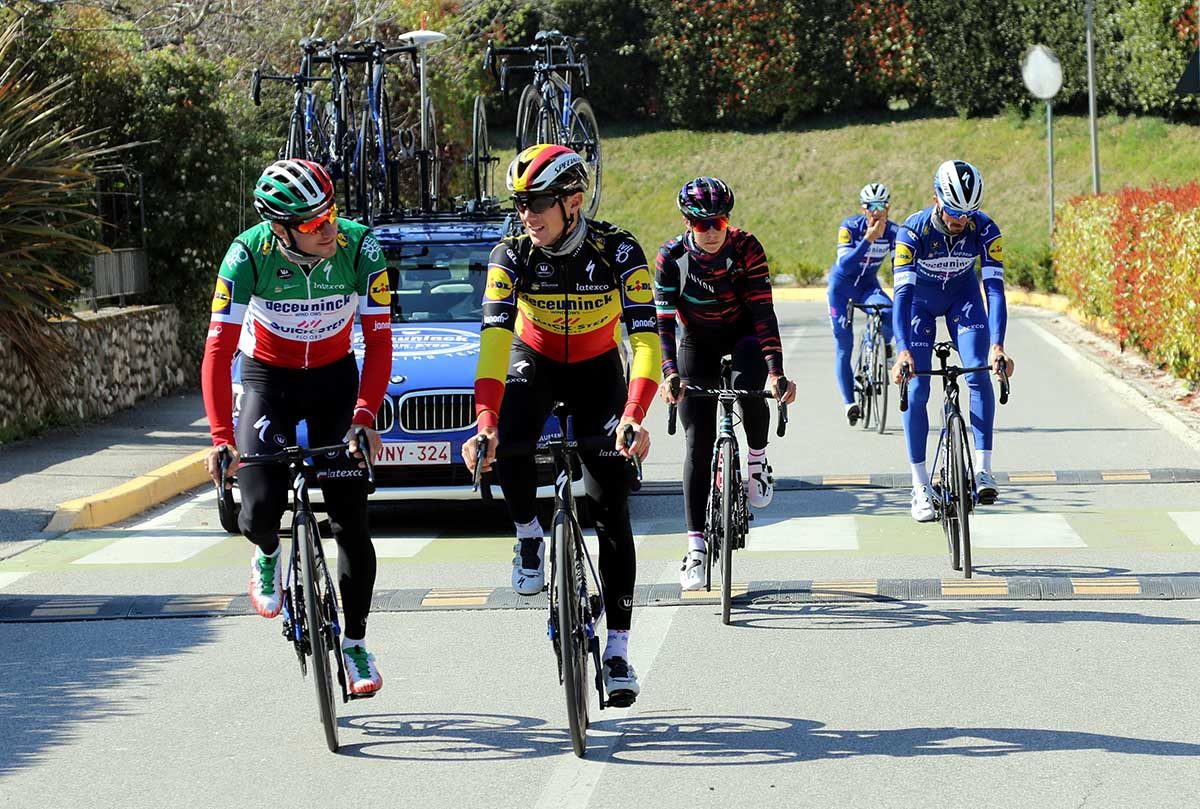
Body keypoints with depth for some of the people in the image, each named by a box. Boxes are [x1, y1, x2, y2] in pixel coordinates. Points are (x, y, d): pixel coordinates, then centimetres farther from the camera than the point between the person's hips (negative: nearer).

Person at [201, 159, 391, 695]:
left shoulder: (360, 248, -25)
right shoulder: (249, 253, -27)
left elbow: (378, 340, -20)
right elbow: (218, 348, -28)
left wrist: (364, 416, -33)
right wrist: (222, 439, -35)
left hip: (335, 377, 1)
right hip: (267, 377, -1)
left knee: (351, 520, -4)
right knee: (260, 511, -18)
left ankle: (355, 642, 12)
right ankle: (268, 556, 20)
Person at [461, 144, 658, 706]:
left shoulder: (618, 252, -26)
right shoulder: (511, 256, -23)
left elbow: (645, 336, -33)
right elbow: (495, 336, -33)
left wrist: (634, 418, -48)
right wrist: (485, 422, -46)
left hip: (598, 370, -1)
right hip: (534, 363, 1)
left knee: (611, 508, -8)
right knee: (507, 445, -33)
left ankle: (617, 649, -2)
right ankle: (529, 535, -1)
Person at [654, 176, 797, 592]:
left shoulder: (746, 248, -20)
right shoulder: (672, 257, -19)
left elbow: (763, 311, -24)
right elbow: (662, 321, -23)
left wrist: (776, 370, -35)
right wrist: (669, 374, -38)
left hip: (743, 335, -1)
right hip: (698, 343, 1)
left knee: (749, 386, -35)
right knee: (697, 445, -6)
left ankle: (758, 460, -5)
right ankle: (695, 546, -3)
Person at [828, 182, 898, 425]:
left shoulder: (893, 231, -14)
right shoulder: (850, 227, -21)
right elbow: (844, 264, -32)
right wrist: (868, 239, -41)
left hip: (868, 286, 2)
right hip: (842, 285, -2)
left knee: (889, 314, -31)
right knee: (844, 345, -6)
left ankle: (884, 343, 4)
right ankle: (849, 403, 1)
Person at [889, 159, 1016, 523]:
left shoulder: (985, 229, -27)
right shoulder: (914, 230, -32)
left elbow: (994, 288, -31)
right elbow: (903, 292, -37)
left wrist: (997, 346, -44)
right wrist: (902, 351, -49)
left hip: (964, 298, 1)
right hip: (921, 301, -1)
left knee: (979, 374, -22)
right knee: (916, 389, -10)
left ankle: (983, 468, -18)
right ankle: (920, 487, -3)